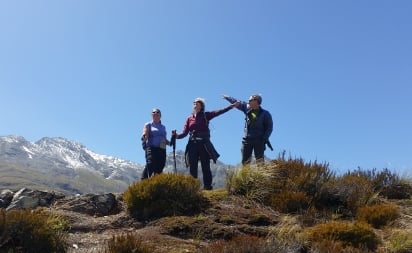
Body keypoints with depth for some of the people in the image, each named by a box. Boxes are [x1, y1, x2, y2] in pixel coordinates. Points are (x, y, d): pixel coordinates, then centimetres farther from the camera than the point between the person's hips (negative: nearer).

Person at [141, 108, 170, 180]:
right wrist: (144, 137, -26)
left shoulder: (163, 127, 23)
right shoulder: (148, 125, 9)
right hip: (151, 149, -5)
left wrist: (170, 142, 10)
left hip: (162, 150, 5)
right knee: (151, 166, -19)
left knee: (159, 169, 0)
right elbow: (144, 137, -3)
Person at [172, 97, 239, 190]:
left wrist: (232, 106, -13)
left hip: (204, 144, -2)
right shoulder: (189, 118, 13)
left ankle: (207, 187, -1)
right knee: (192, 168, 0)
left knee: (205, 167, -3)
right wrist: (176, 135, -12)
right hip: (192, 144, 2)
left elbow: (219, 112, -4)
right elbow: (184, 133, 7)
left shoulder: (206, 115, 7)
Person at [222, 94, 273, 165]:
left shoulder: (265, 114, -2)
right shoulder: (247, 109, 8)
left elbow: (269, 127, -3)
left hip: (259, 140, -4)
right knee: (245, 161, 2)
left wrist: (264, 138, -15)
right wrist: (227, 97, 29)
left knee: (260, 161, -9)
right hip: (247, 140, 4)